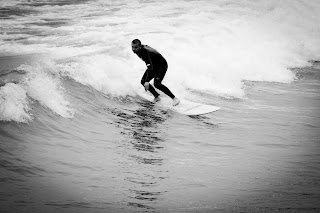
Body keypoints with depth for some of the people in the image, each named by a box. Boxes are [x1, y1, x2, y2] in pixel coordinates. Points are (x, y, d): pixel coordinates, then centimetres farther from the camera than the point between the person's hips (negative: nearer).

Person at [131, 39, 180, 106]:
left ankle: (174, 98, -15)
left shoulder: (145, 52, -35)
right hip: (154, 65, 9)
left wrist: (147, 82, -55)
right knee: (143, 81, -5)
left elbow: (150, 67, -46)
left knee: (157, 84, -26)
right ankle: (157, 97, 12)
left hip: (162, 65, -9)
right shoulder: (137, 49, -10)